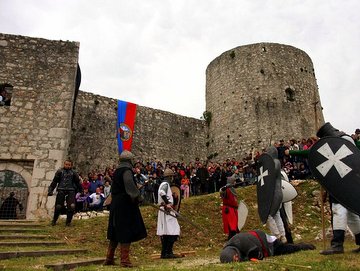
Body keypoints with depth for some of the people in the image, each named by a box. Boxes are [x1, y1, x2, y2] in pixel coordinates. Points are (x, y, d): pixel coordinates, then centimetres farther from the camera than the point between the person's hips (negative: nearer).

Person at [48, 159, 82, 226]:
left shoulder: (73, 173, 10)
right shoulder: (60, 171, 8)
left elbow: (78, 182, 16)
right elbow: (54, 181, 9)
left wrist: (81, 190, 15)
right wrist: (50, 190, 2)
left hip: (71, 191, 1)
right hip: (61, 190, 0)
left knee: (72, 207, -11)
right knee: (58, 206, 1)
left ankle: (68, 221, 5)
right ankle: (54, 221, 25)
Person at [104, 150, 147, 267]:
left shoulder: (116, 172, 15)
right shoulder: (126, 170, -13)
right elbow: (129, 184, -31)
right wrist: (137, 197, -26)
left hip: (115, 205, 9)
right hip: (125, 205, -9)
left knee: (117, 232, 16)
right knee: (127, 232, -2)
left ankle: (109, 258, 24)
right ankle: (124, 260, 2)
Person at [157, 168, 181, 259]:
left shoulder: (164, 184, 19)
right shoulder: (165, 184, -11)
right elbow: (162, 192, -29)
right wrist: (167, 203, -29)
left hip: (164, 210, 10)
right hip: (167, 211, -10)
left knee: (165, 233, 11)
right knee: (173, 231, -8)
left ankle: (164, 253, 15)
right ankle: (168, 252, -7)